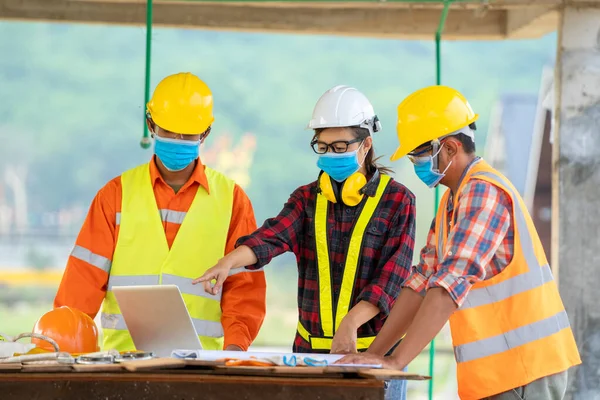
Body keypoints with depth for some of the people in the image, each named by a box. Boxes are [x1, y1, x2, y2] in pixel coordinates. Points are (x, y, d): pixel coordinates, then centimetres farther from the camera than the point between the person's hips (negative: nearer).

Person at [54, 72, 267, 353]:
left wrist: (235, 344, -9)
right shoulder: (117, 193, 10)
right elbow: (85, 276, 5)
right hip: (123, 353, 0)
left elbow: (243, 284, 7)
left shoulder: (231, 199, 10)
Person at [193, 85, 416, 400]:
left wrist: (351, 322, -26)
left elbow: (392, 276, -12)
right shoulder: (307, 198, 7)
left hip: (376, 349, -3)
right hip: (311, 348, 3)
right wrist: (230, 261, -33)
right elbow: (272, 237, -13)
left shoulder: (397, 201, -2)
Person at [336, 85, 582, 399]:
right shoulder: (453, 201, 15)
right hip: (493, 372, 9)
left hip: (523, 367, -9)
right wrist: (374, 353, 3)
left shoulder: (485, 193, -15)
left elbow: (451, 283, -25)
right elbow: (423, 281, 12)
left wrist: (396, 360, -27)